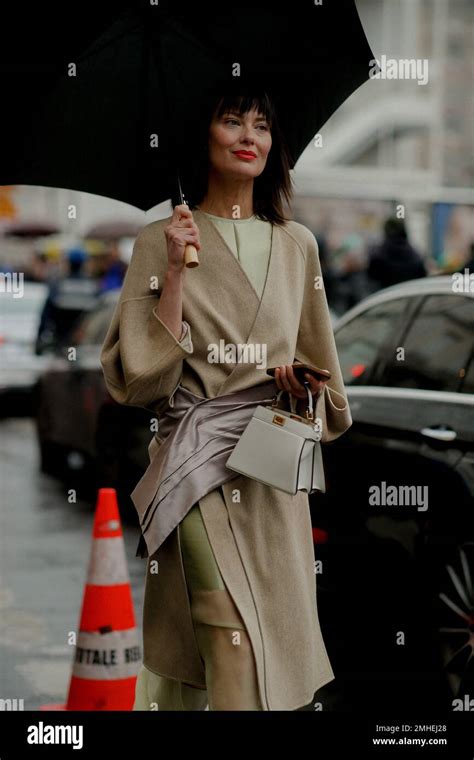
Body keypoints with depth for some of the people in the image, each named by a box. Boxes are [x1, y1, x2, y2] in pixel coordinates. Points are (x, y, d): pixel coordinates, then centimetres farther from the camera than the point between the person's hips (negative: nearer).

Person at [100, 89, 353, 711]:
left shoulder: (297, 244, 11)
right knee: (235, 645, -12)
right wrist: (176, 271, -13)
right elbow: (142, 376, -7)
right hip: (201, 465, -4)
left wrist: (305, 383, 1)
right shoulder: (160, 242, 1)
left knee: (276, 632, 5)